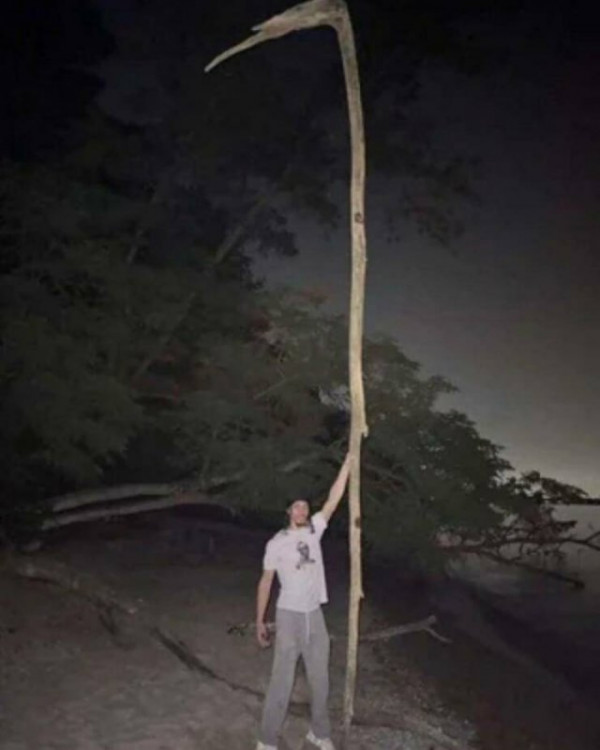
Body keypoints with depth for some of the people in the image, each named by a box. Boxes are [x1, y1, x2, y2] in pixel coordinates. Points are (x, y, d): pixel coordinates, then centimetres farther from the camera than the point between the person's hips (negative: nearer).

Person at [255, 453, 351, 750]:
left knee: (320, 680, 14)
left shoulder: (314, 530, 3)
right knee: (281, 681, -1)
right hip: (289, 616, -4)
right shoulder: (276, 543, -7)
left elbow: (334, 499, -3)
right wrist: (260, 621, -1)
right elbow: (265, 582, -1)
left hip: (315, 615, 4)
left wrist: (349, 458, -9)